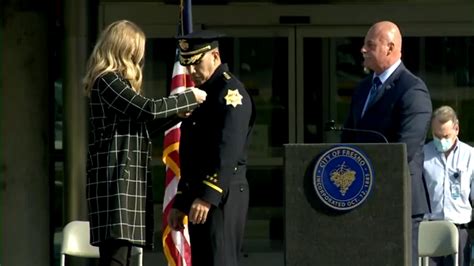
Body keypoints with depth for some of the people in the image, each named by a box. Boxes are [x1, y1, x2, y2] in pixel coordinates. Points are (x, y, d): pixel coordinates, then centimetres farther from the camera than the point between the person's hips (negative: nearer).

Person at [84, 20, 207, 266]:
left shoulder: (112, 81, 20)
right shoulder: (107, 81, -10)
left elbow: (140, 122, 22)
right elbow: (148, 109, -17)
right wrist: (190, 98, -6)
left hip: (125, 177, 10)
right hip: (115, 178, -10)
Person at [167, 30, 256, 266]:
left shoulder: (231, 92, -9)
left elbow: (228, 150, -21)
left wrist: (209, 197, -28)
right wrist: (180, 203, 20)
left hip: (222, 196, -10)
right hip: (198, 198, 10)